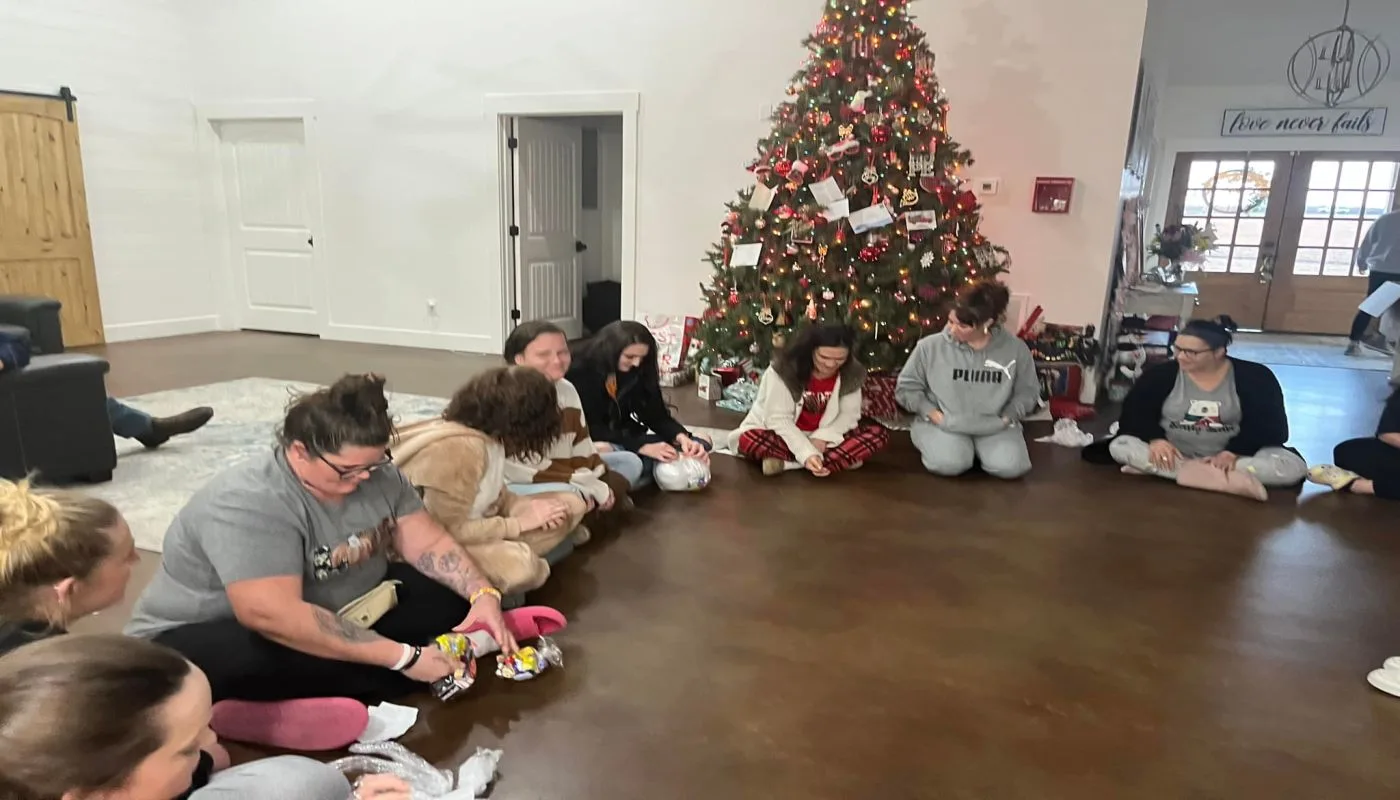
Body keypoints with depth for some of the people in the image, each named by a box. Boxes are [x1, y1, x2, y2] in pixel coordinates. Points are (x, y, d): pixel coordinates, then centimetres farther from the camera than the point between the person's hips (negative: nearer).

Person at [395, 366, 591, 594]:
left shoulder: (489, 436, -1)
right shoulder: (458, 449, -29)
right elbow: (449, 531, -28)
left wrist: (525, 507, -11)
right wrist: (518, 524, -20)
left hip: (470, 530, 9)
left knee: (571, 504, 3)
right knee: (521, 566, -38)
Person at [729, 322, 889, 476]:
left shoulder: (852, 373, -7)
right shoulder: (783, 369, -18)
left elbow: (848, 414, -4)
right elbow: (778, 419, -22)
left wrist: (822, 437, -24)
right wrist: (807, 453, -35)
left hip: (821, 439, 4)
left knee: (879, 434, -19)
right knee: (748, 440, -35)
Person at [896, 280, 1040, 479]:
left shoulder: (1015, 349, -5)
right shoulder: (930, 346, -9)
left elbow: (1027, 392, 8)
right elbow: (906, 387, 1)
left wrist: (1006, 418, -8)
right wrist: (933, 414, -11)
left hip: (995, 425, 2)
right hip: (943, 423, -1)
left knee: (1010, 467, -24)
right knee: (949, 463, -30)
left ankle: (979, 446, 9)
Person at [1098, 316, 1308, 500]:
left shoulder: (1255, 378, -6)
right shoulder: (1160, 375, -5)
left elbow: (1272, 426, -8)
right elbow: (1133, 414, -6)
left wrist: (1235, 452, -25)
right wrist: (1155, 438, -27)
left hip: (1230, 456, 0)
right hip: (1172, 454, 0)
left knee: (1293, 466, -27)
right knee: (1120, 446, -26)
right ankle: (1228, 479, -36)